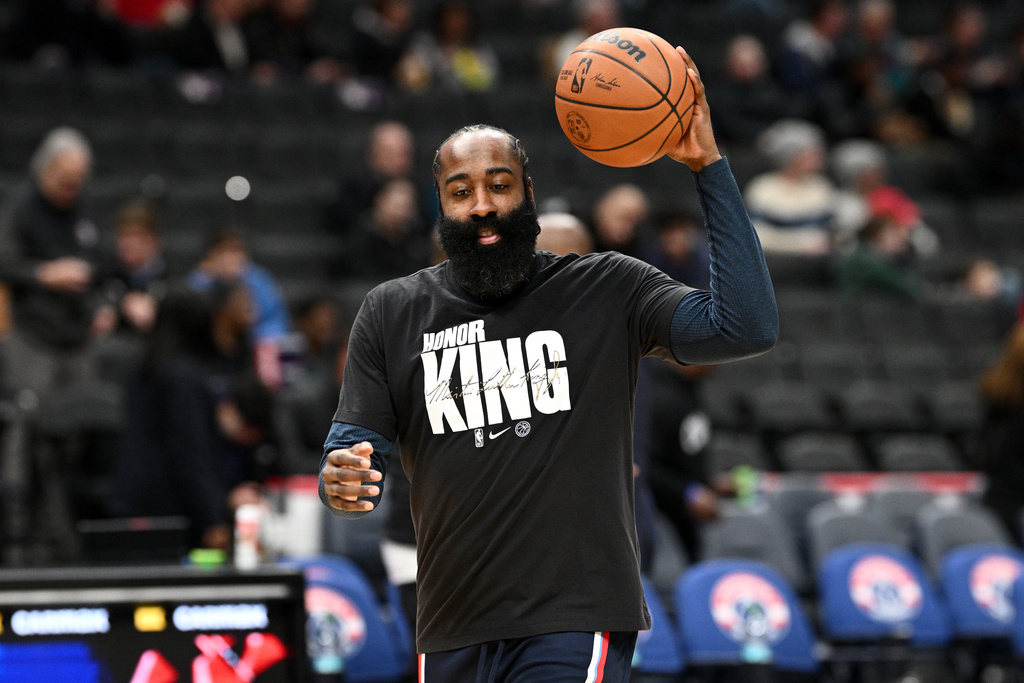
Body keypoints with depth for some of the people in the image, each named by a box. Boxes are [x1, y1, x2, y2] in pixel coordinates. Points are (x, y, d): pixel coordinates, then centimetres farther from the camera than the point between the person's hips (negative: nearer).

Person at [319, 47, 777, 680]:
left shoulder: (607, 290, 1)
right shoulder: (392, 313, 9)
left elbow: (749, 327, -11)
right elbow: (352, 450, 8)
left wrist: (708, 165, -14)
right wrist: (342, 481, -18)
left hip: (575, 626, -4)